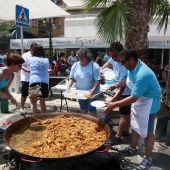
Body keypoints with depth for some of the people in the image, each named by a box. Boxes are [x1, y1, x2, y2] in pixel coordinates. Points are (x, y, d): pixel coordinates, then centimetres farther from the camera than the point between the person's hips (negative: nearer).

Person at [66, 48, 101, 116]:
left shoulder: (94, 66, -13)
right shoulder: (75, 65, 1)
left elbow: (97, 80, -16)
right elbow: (71, 78, 4)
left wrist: (94, 89, -29)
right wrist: (68, 86, -12)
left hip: (91, 94, -4)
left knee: (92, 111, 4)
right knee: (83, 111, 17)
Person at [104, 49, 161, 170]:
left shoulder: (142, 75, -36)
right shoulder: (134, 67, -8)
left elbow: (133, 98, -33)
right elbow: (128, 80, 12)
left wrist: (114, 105, -28)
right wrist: (116, 85, -3)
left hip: (149, 103, -9)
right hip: (138, 101, 9)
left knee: (147, 131, 4)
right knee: (135, 126, 21)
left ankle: (148, 158, 23)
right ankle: (132, 148, 40)